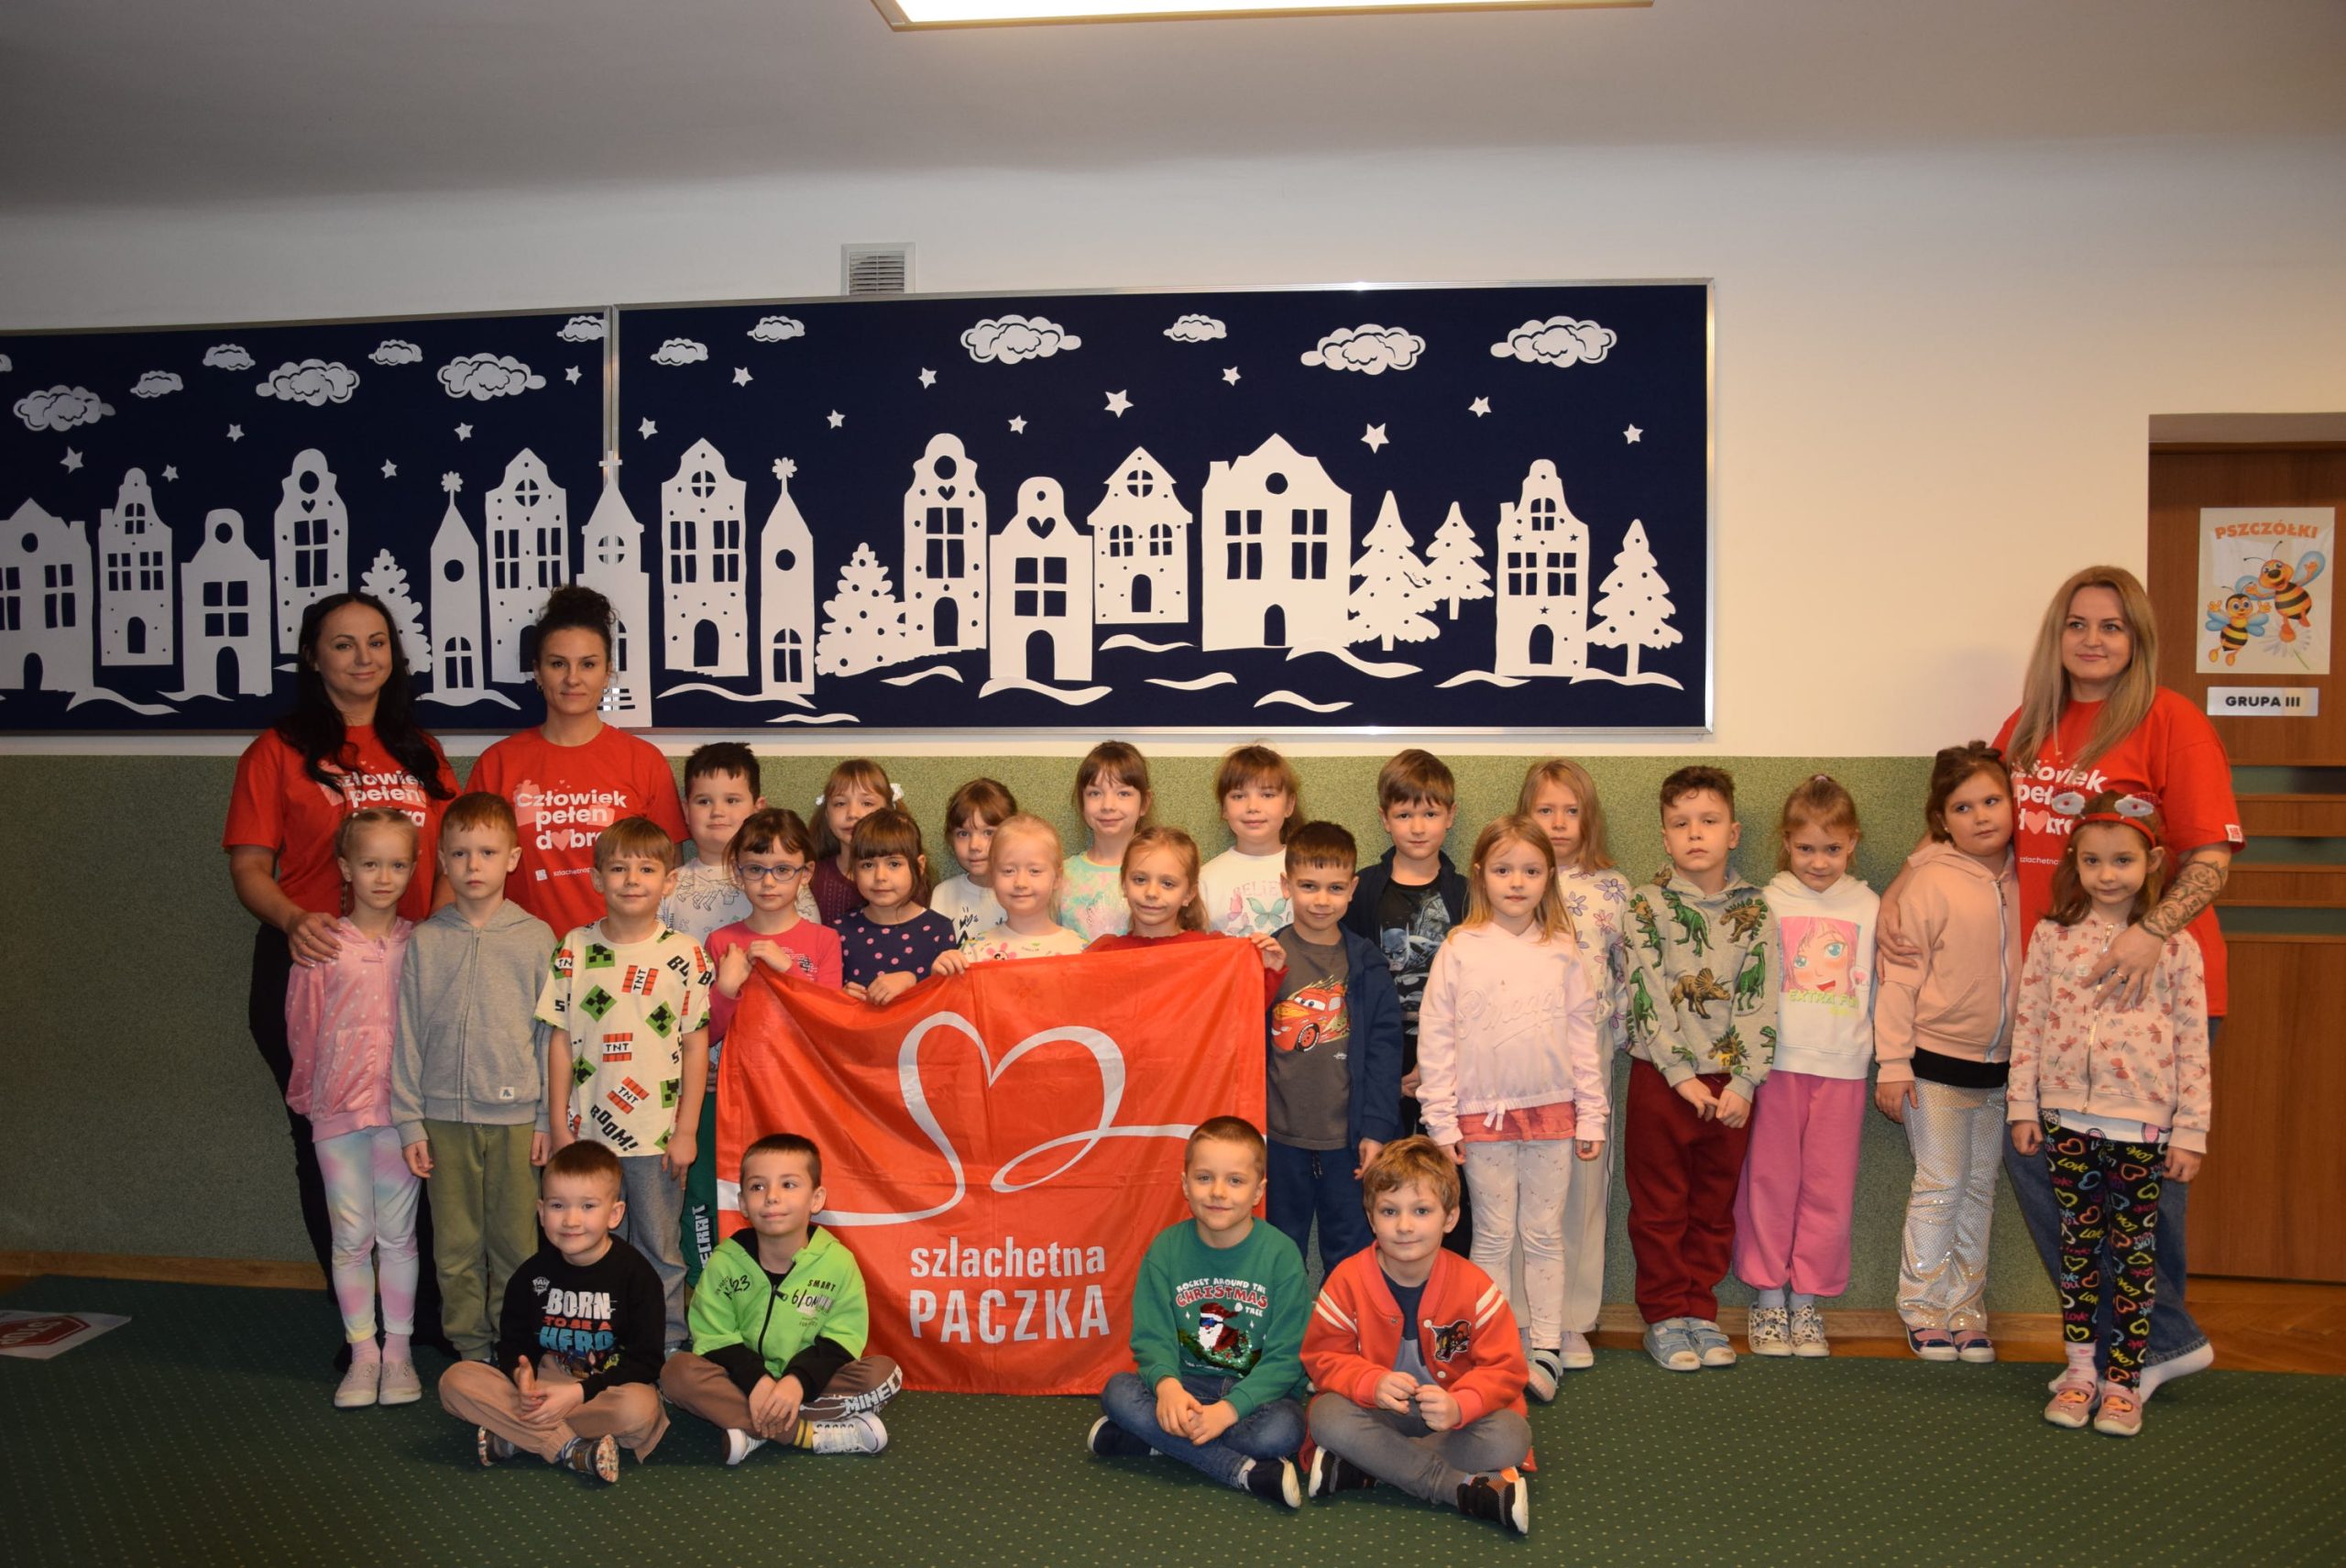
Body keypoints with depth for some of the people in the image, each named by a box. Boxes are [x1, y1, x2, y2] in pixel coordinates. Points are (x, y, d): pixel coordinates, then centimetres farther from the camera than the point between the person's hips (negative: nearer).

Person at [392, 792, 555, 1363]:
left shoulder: (536, 938, 1)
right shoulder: (424, 942, 4)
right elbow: (407, 1038, 6)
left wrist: (548, 1118, 0)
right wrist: (409, 1122, 2)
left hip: (516, 1116, -1)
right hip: (444, 1117, 1)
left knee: (516, 1245, 5)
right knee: (456, 1248, 9)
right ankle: (469, 1349, 23)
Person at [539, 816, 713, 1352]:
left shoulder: (686, 955, -3)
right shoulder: (575, 948, 1)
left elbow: (697, 1044, -2)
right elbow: (560, 1038, 3)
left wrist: (686, 1130, -4)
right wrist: (560, 1123, 0)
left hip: (658, 1133, -1)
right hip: (587, 1131, 2)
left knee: (661, 1253, 9)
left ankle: (667, 1349, 21)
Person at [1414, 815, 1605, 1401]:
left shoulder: (1562, 951, 3)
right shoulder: (1459, 949, -4)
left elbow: (1583, 1034, 7)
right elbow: (1435, 1038, -3)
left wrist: (1591, 1115, 5)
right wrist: (1442, 1121, -6)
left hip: (1552, 1112, 2)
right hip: (1484, 1114, -2)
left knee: (1545, 1234, 10)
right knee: (1494, 1236, 7)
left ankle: (1547, 1348, 20)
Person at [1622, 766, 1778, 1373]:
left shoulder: (1754, 910, 2)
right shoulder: (1648, 906, -4)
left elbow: (1759, 1000, -2)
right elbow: (1647, 998, -10)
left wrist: (1744, 1082, -10)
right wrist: (1682, 1075, -14)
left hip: (1730, 1081, 2)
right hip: (1661, 1078, -2)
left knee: (1715, 1207, 12)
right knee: (1660, 1208, 6)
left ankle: (1700, 1312, 25)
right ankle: (1664, 1317, 17)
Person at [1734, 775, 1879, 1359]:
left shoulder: (1867, 906, 6)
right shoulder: (1769, 901, 1)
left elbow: (1877, 987, 10)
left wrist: (1888, 1062, 8)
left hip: (1842, 1067, 1)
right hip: (1779, 1062, -1)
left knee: (1829, 1187, 5)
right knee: (1772, 1181, 4)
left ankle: (1806, 1300, 18)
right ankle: (1769, 1297, 17)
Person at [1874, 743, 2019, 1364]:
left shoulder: (2020, 882, 3)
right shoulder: (1932, 881, -12)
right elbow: (1899, 972, -12)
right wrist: (1893, 1062, -13)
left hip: (1999, 1065, 5)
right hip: (1936, 1061, -5)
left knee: (1980, 1188, 13)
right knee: (1940, 1186, 1)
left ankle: (1967, 1306, 23)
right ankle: (1924, 1306, 14)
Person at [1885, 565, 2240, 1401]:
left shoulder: (2171, 720, -6)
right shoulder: (2029, 727, 12)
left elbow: (2212, 855, -11)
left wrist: (2153, 932, -26)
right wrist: (1897, 894, 7)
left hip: (2148, 985, -6)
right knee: (2032, 1153, 4)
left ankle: (2150, 1339, 21)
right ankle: (2165, 1337, 18)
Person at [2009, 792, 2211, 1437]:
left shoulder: (2174, 945, -3)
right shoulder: (2053, 937, 1)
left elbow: (2193, 1044, -2)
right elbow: (2028, 1025, 4)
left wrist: (2190, 1130, -4)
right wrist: (2023, 1105, 1)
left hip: (2142, 1123, -1)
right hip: (2068, 1117, 2)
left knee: (2134, 1251, 6)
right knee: (2078, 1243, 10)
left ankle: (2124, 1382, 16)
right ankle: (2079, 1370, 21)